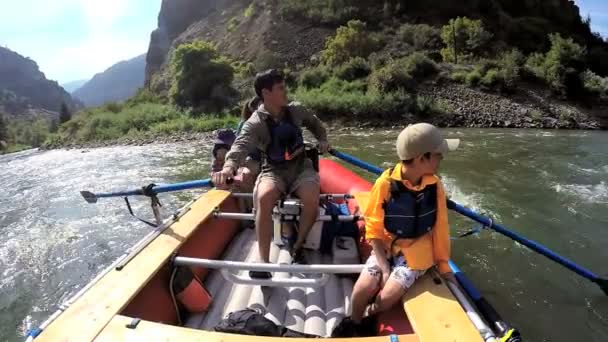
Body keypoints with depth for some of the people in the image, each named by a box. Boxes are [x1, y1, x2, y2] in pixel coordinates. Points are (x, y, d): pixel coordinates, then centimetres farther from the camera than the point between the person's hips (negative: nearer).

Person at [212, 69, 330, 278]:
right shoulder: (255, 123, -13)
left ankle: (297, 247, -5)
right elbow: (241, 145, -33)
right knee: (264, 197, -35)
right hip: (273, 171, -2)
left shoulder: (296, 111, 1)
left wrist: (322, 140, 5)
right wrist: (229, 167, -53)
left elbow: (314, 123, 22)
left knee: (311, 198, -30)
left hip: (301, 168, 2)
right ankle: (264, 261, -25)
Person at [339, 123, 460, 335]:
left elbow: (440, 228, 0)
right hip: (386, 247, 0)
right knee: (362, 290, -14)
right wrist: (384, 267, -13)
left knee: (387, 297, -16)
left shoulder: (435, 186, -10)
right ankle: (354, 323, 20)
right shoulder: (385, 184, -18)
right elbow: (374, 230, -10)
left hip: (416, 253, 1)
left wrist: (443, 265, 5)